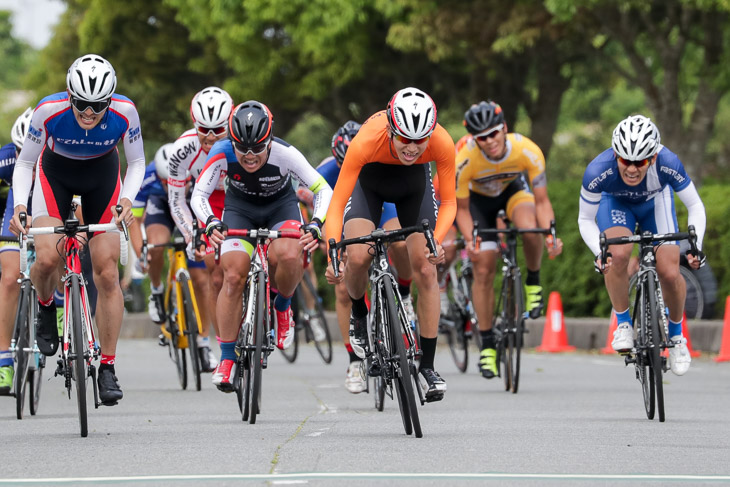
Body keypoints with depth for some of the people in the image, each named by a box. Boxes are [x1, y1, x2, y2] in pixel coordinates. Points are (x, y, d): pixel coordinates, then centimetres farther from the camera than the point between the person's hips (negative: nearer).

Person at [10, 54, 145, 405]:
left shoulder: (124, 112, -29)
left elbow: (136, 162, -10)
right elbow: (25, 163, -15)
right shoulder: (49, 110, -31)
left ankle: (108, 367, 1)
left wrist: (126, 198, -27)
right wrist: (20, 205, -30)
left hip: (102, 174, 1)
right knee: (47, 258, -24)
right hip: (56, 172, -1)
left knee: (107, 274, -8)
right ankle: (46, 310, 11)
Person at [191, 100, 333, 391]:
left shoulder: (285, 154, -32)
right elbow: (198, 195, -24)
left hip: (280, 205, -1)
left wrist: (315, 225, -42)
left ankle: (282, 307, 1)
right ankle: (226, 358, -4)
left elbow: (323, 190, -26)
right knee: (234, 276, -16)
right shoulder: (222, 153, -29)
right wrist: (210, 223, -44)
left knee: (290, 256, -31)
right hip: (240, 207, 1)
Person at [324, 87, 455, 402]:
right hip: (369, 177, -1)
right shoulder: (367, 140, -40)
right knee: (358, 257, -23)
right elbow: (337, 203, -35)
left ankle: (427, 367, 0)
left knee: (425, 268, -9)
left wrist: (437, 241, -40)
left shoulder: (442, 144, -35)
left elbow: (448, 202, -21)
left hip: (414, 180, 1)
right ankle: (359, 316, 10)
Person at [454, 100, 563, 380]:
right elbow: (461, 209, -19)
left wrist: (550, 235, -41)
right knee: (483, 270, -8)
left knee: (531, 229, -34)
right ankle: (487, 344, 5)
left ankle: (533, 283, -4)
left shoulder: (527, 152, -33)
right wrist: (470, 240, -37)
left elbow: (541, 201, -24)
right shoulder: (465, 161, -34)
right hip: (479, 198, 0)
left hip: (513, 189, 0)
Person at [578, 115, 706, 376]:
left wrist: (695, 246, -34)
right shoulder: (597, 171, -38)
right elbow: (585, 220, -21)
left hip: (655, 202, 1)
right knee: (618, 254, -31)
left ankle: (676, 335, 13)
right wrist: (599, 252, -38)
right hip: (615, 203, -1)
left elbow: (695, 207, -20)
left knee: (669, 273, -15)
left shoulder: (668, 164, -37)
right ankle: (623, 325, -9)